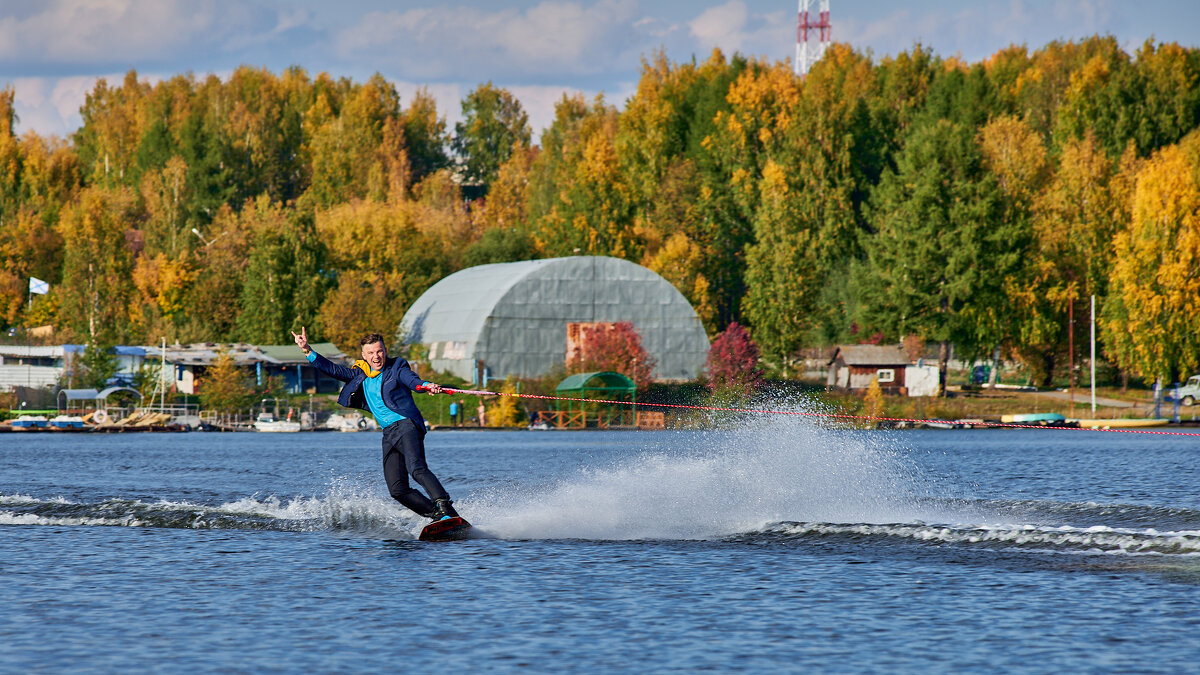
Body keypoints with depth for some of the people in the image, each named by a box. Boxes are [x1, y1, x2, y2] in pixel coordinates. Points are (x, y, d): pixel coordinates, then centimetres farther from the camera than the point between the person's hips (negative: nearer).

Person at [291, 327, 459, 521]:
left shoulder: (396, 368, 3)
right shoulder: (360, 375, 18)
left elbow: (412, 380, -15)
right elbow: (333, 370, 22)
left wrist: (427, 386, -38)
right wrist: (307, 351, 16)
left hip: (406, 425, -6)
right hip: (389, 434, 6)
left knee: (416, 469, -29)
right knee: (397, 490, -7)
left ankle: (446, 509, -38)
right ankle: (437, 515, -4)